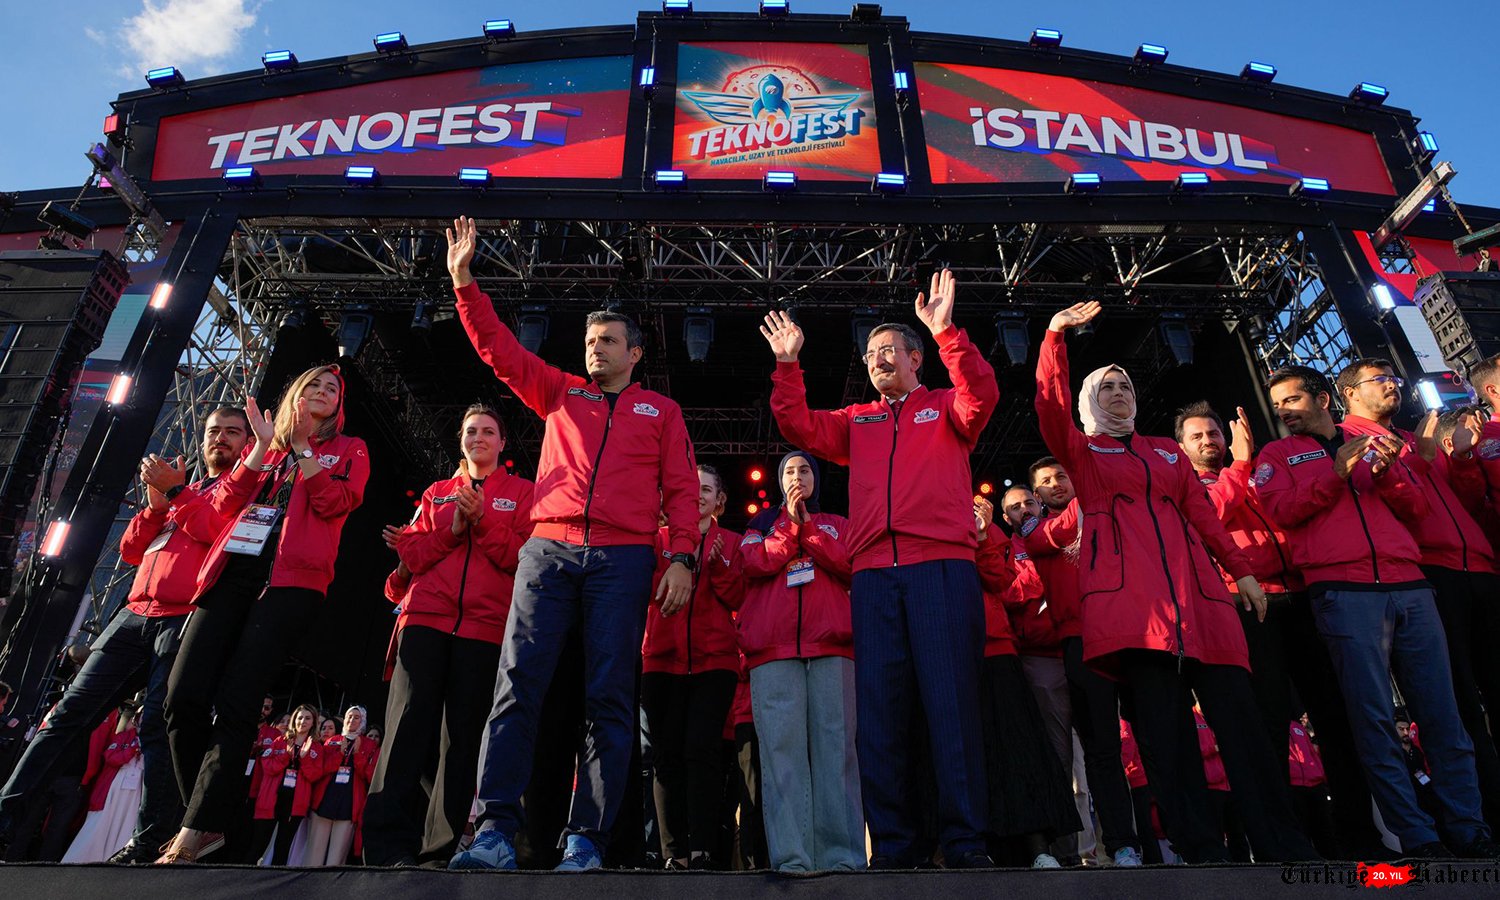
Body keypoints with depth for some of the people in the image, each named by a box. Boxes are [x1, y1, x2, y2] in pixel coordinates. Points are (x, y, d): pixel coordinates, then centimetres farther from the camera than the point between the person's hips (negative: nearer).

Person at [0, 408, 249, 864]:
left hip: (187, 620, -7)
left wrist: (175, 491, -7)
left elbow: (224, 532, -14)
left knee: (158, 725, -12)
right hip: (135, 615, 7)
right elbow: (131, 551, 21)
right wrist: (156, 502, 5)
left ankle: (149, 843, -9)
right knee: (70, 711, 3)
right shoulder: (180, 487, 26)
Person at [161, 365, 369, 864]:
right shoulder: (265, 445, 27)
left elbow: (335, 503, -2)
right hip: (232, 569, 4)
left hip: (291, 578, -4)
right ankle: (207, 822, 6)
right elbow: (225, 504, 14)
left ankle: (194, 835, -9)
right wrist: (264, 444, 4)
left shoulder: (349, 450, 16)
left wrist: (300, 445, -1)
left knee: (234, 704, -14)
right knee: (183, 698, -8)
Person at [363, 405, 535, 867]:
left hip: (485, 624, -2)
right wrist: (451, 529, -4)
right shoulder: (436, 493, 21)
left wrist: (481, 521, -11)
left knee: (464, 734, -2)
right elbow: (410, 553, 12)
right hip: (426, 616, 2)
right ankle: (389, 841, -5)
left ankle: (442, 846, 6)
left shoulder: (522, 492, 13)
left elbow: (522, 555, 1)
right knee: (410, 723, -9)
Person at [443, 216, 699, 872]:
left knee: (609, 697, -5)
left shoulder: (660, 411, 18)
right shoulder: (560, 394, 23)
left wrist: (682, 557, -4)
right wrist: (464, 282, 11)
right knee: (518, 685, -8)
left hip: (623, 559, -1)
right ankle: (495, 831, -5)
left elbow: (681, 489, 9)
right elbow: (498, 348, 19)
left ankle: (585, 840, 0)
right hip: (548, 551, 2)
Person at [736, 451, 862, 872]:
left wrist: (807, 527, 0)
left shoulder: (836, 523, 25)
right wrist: (790, 523, 1)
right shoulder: (762, 523, 25)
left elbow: (848, 565, 6)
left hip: (830, 644, 0)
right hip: (773, 646, 0)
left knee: (834, 743, -7)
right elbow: (755, 564, 5)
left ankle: (842, 854, -5)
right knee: (781, 745, -9)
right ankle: (791, 856, -10)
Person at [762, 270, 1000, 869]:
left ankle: (964, 843, 2)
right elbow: (800, 428, 12)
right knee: (879, 708, 1)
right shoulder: (858, 421, 24)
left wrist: (946, 333, -14)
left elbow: (982, 395, -5)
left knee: (951, 700, -5)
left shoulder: (947, 408, 16)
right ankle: (891, 847, 8)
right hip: (873, 575, 3)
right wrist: (787, 364, 5)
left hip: (943, 567, -3)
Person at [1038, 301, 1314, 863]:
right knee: (1160, 721, -9)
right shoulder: (1080, 450, 16)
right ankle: (1199, 850, -5)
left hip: (1194, 583, 4)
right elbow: (1050, 405, -3)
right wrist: (1054, 336, -8)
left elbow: (1203, 513, 21)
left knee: (1235, 709, -5)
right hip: (1126, 588, -3)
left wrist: (1241, 570, 11)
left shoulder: (1167, 451, 28)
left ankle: (1284, 847, 1)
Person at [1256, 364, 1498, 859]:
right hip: (1342, 591, -3)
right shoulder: (1278, 454, 14)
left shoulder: (1375, 443, 23)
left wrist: (1386, 473, -4)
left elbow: (1418, 507, 15)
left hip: (1408, 586, 3)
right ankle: (1417, 838, 0)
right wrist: (1337, 472, -10)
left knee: (1443, 712, 2)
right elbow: (1282, 511, -2)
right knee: (1374, 719, -6)